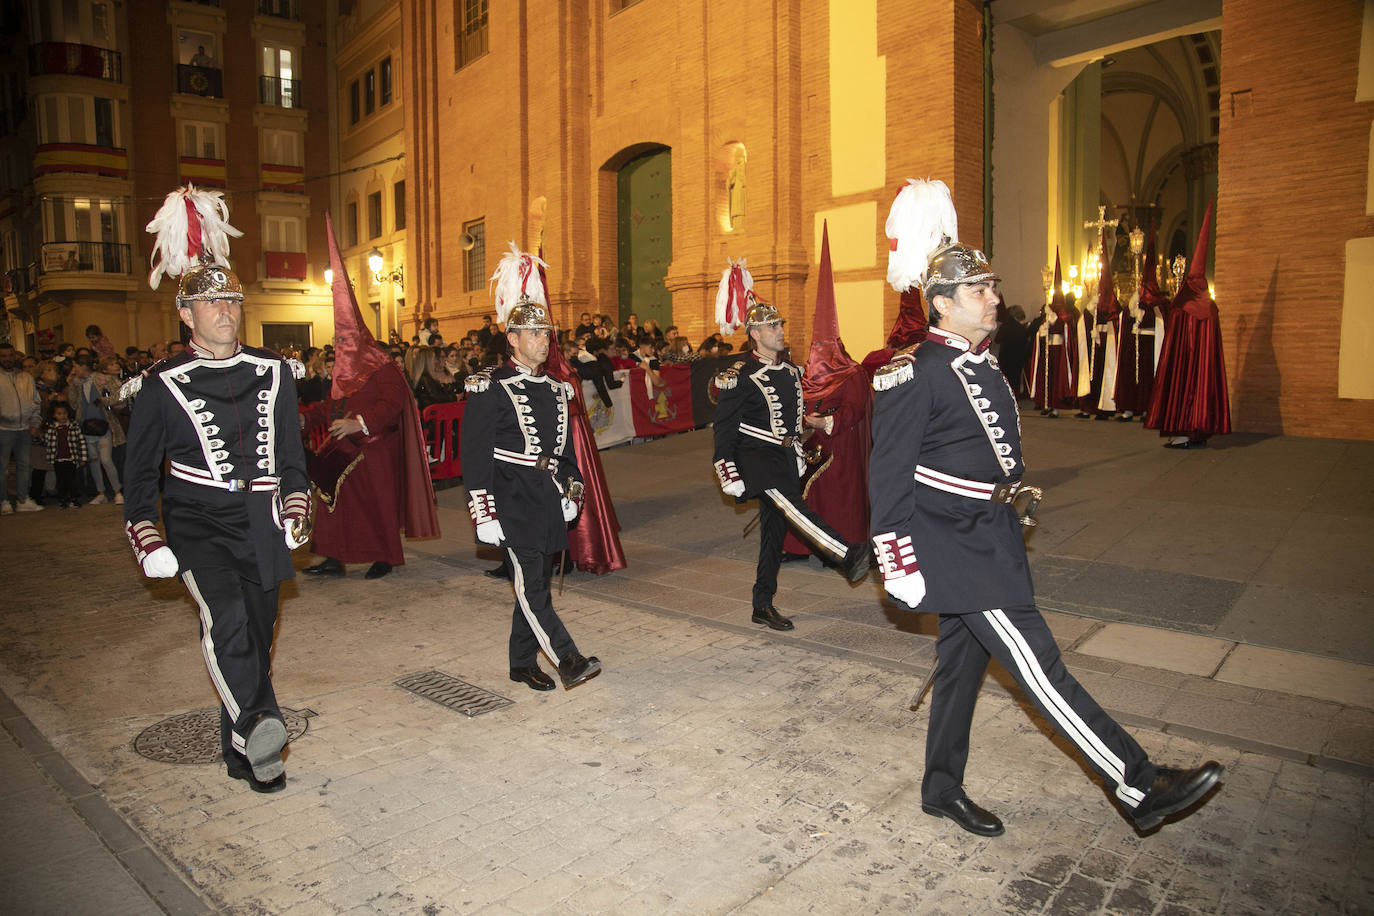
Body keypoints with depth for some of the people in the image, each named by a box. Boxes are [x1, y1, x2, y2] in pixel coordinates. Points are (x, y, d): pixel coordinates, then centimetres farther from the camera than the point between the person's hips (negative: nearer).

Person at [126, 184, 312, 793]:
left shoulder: (273, 373, 7)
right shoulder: (161, 386, -2)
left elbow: (292, 451, 16)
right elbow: (139, 470, 6)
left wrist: (295, 507, 7)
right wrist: (145, 540, -1)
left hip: (261, 526, 3)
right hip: (197, 525, -3)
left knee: (256, 640, 9)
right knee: (226, 616, -30)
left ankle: (242, 754, 24)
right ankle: (259, 725, -34)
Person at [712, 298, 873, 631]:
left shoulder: (790, 371, 11)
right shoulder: (741, 377, -12)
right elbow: (723, 428, -9)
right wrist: (729, 475, -12)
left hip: (784, 460, 7)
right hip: (755, 457, -7)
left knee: (775, 530, 9)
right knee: (789, 503, -31)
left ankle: (763, 606, 18)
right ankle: (846, 556, -43)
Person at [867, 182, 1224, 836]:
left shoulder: (981, 365, 14)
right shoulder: (913, 374, -15)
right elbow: (888, 474, -16)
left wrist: (1009, 523, 23)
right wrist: (899, 563, -17)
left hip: (987, 539, 10)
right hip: (953, 548, -10)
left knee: (963, 663, 16)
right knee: (1036, 661, -5)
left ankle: (942, 790, 29)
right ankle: (1141, 786, 2)